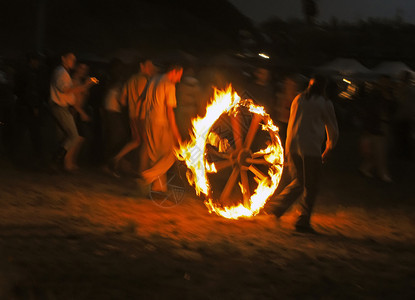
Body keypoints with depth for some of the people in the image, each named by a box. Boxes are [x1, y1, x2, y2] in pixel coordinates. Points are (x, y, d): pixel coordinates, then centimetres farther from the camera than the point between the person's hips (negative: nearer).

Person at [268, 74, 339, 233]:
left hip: (291, 145, 5)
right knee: (310, 186, 3)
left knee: (299, 182, 18)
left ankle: (277, 205, 1)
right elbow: (333, 131, 9)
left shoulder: (298, 99, 15)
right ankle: (303, 221, 2)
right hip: (311, 148, -5)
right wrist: (327, 151, 24)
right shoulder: (325, 103, 2)